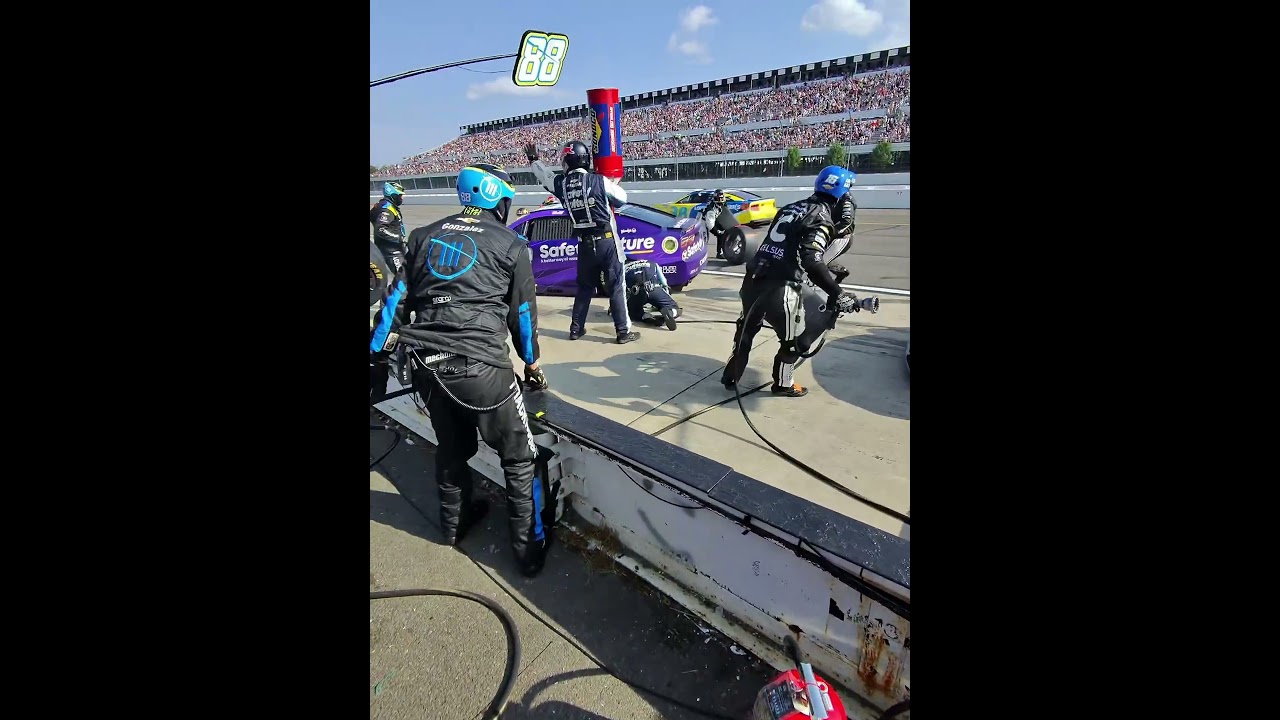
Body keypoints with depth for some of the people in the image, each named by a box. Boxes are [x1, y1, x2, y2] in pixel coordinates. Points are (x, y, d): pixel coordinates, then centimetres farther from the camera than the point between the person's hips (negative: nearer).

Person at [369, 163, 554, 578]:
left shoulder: (424, 236, 15)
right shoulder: (510, 244, 4)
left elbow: (399, 298, 13)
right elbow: (522, 311, 9)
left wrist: (378, 349, 18)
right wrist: (531, 362, 22)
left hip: (425, 365, 6)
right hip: (479, 366, -5)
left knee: (452, 447, 27)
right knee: (518, 457, 10)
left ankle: (455, 522, 46)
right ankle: (529, 548, 18)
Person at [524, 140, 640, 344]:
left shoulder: (561, 183, -1)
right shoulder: (598, 181, -11)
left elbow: (545, 176, 22)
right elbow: (622, 199, 1)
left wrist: (533, 160, 41)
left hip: (584, 244, 4)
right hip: (606, 241, -4)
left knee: (584, 287, 18)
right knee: (616, 287, 1)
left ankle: (576, 328, 25)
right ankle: (623, 331, 3)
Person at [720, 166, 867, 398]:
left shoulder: (792, 207, 14)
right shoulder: (821, 219, -8)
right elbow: (812, 262, -23)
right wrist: (837, 294, -23)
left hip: (753, 279, 8)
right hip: (780, 288, -7)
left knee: (746, 329, 25)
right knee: (793, 340, 14)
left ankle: (731, 377, 34)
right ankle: (782, 384, 29)